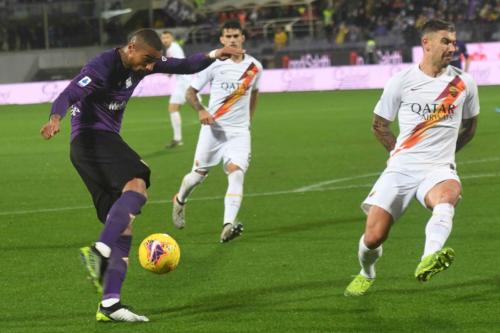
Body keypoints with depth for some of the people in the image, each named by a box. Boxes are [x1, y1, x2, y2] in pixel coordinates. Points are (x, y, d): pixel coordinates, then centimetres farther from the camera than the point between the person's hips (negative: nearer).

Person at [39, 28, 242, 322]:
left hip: (108, 140, 10)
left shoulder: (141, 63, 11)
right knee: (137, 184, -33)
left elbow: (184, 67, 21)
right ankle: (100, 251, -44)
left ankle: (109, 305, -4)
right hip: (90, 139, -10)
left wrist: (213, 56, 5)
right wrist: (56, 118, -49)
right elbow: (68, 95, -28)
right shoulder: (102, 67, -15)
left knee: (122, 224, 1)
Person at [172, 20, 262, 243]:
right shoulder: (214, 64, -5)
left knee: (236, 173, -21)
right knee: (199, 174, 8)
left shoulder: (254, 67, 4)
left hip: (239, 131, 1)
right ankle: (180, 200, 43)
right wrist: (201, 110, -20)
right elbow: (190, 92, -2)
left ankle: (228, 226, -33)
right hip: (213, 127, -1)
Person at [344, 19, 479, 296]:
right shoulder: (401, 81, 2)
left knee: (448, 192, -39)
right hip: (400, 169, 1)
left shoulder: (464, 83, 5)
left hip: (439, 169, 0)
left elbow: (469, 128, 22)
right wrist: (399, 153, 9)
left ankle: (428, 262, -60)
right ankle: (366, 274, 29)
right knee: (373, 237, -7)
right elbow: (379, 125, 15)